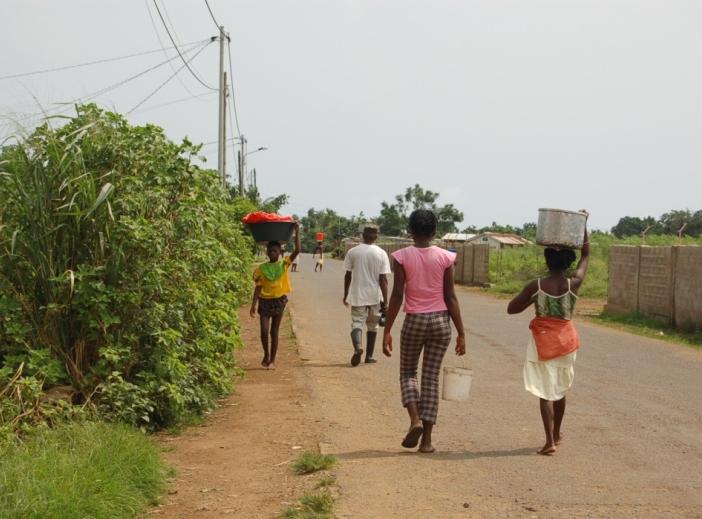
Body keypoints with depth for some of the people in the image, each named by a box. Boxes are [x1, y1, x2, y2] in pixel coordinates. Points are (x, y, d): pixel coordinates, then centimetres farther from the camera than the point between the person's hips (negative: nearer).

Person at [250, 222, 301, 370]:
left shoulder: (284, 265, -1)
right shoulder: (261, 268, 0)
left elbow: (297, 250, -11)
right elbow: (258, 287, 2)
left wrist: (297, 231, -15)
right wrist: (253, 305, -3)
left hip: (279, 300, 0)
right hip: (265, 301, 0)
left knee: (274, 332, 5)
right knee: (264, 330, -8)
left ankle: (272, 360, 14)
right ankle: (266, 355, 16)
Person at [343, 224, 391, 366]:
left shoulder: (352, 252, -2)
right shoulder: (381, 254, -6)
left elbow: (348, 275, 2)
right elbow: (383, 279, -9)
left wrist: (345, 295, 13)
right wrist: (385, 301, -5)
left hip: (357, 296, 0)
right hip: (375, 296, 0)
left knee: (356, 323, 0)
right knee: (372, 326, 16)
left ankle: (357, 347, -29)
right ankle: (369, 356, 23)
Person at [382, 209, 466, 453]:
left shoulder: (402, 256, -6)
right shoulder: (445, 257, -2)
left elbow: (397, 296, -7)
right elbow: (451, 297, -3)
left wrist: (387, 330, -2)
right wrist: (461, 333, 2)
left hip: (414, 321, -1)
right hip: (441, 321, 1)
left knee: (407, 372, 17)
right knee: (431, 377, 7)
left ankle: (415, 419, -7)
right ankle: (427, 439, 7)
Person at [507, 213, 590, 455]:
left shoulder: (535, 286, -12)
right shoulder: (574, 284, -9)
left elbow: (511, 308, -4)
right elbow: (586, 255, 6)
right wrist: (583, 225, 8)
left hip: (542, 341, -2)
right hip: (566, 340, 2)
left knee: (545, 391, -1)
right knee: (560, 389, 20)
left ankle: (550, 441, -10)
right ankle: (556, 434, 35)